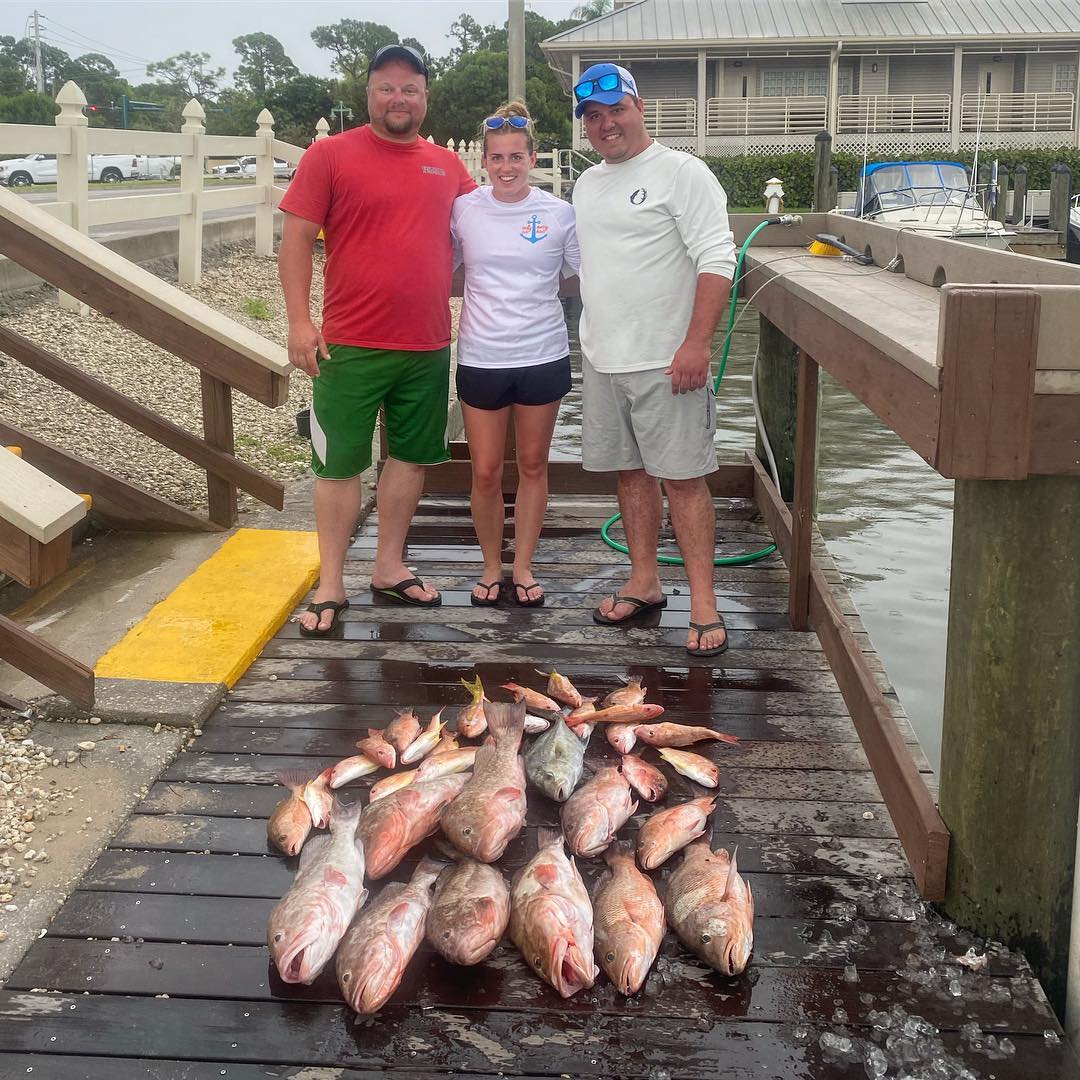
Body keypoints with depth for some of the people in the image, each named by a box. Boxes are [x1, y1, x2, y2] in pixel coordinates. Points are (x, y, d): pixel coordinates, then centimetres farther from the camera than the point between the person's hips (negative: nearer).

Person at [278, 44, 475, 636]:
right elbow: (296, 239, -6)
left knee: (411, 455, 13)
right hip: (350, 345, -5)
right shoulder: (329, 154, -4)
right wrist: (299, 320, -13)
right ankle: (331, 587, 11)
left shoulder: (447, 165, 9)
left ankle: (389, 567, 28)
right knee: (340, 463, 2)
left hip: (428, 344, 5)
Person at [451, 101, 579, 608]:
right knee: (486, 473, 4)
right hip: (481, 358, 0)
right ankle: (492, 566, 24)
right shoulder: (464, 210, -1)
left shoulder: (559, 213, -2)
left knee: (533, 466, 10)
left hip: (543, 357, 0)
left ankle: (523, 567, 24)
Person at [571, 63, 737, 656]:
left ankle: (702, 603, 1)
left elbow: (717, 261, -14)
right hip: (602, 359, 7)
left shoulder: (680, 172, -8)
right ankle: (644, 584, 24)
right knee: (630, 471, 13)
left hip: (666, 361, -7)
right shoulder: (586, 185, 15)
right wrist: (593, 340, 16)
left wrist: (697, 343, -21)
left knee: (682, 477, -4)